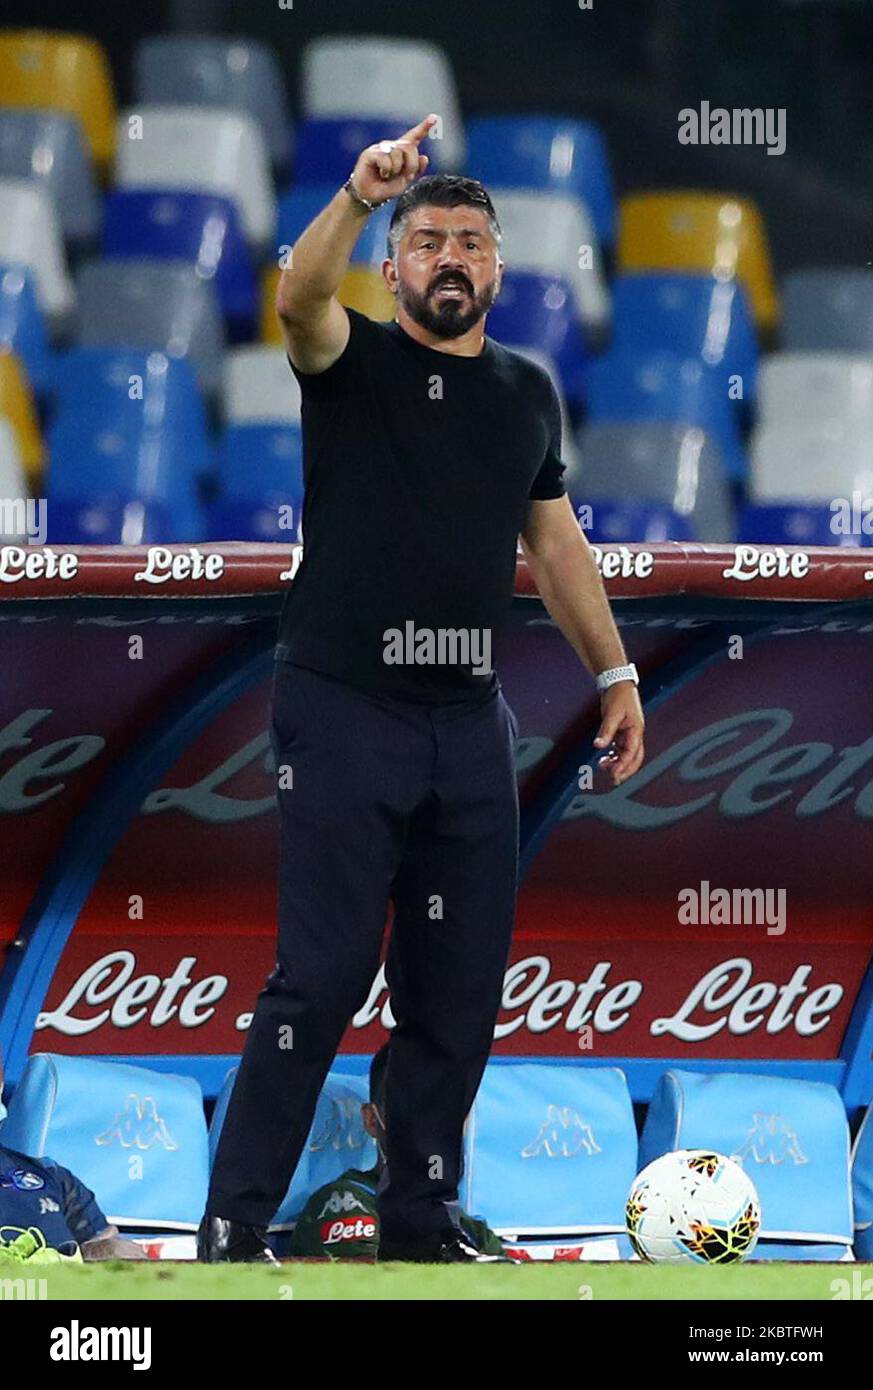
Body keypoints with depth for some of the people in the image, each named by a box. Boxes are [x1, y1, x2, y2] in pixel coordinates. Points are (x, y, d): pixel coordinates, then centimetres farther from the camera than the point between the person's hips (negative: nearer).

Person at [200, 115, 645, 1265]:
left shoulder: (528, 392, 14)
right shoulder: (353, 363, -1)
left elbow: (554, 541, 21)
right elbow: (299, 296, -23)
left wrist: (613, 670, 13)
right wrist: (361, 196, -40)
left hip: (470, 724, 5)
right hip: (343, 713, -5)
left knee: (459, 989, 6)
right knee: (321, 979, -10)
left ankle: (420, 1220, 16)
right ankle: (233, 1230, -6)